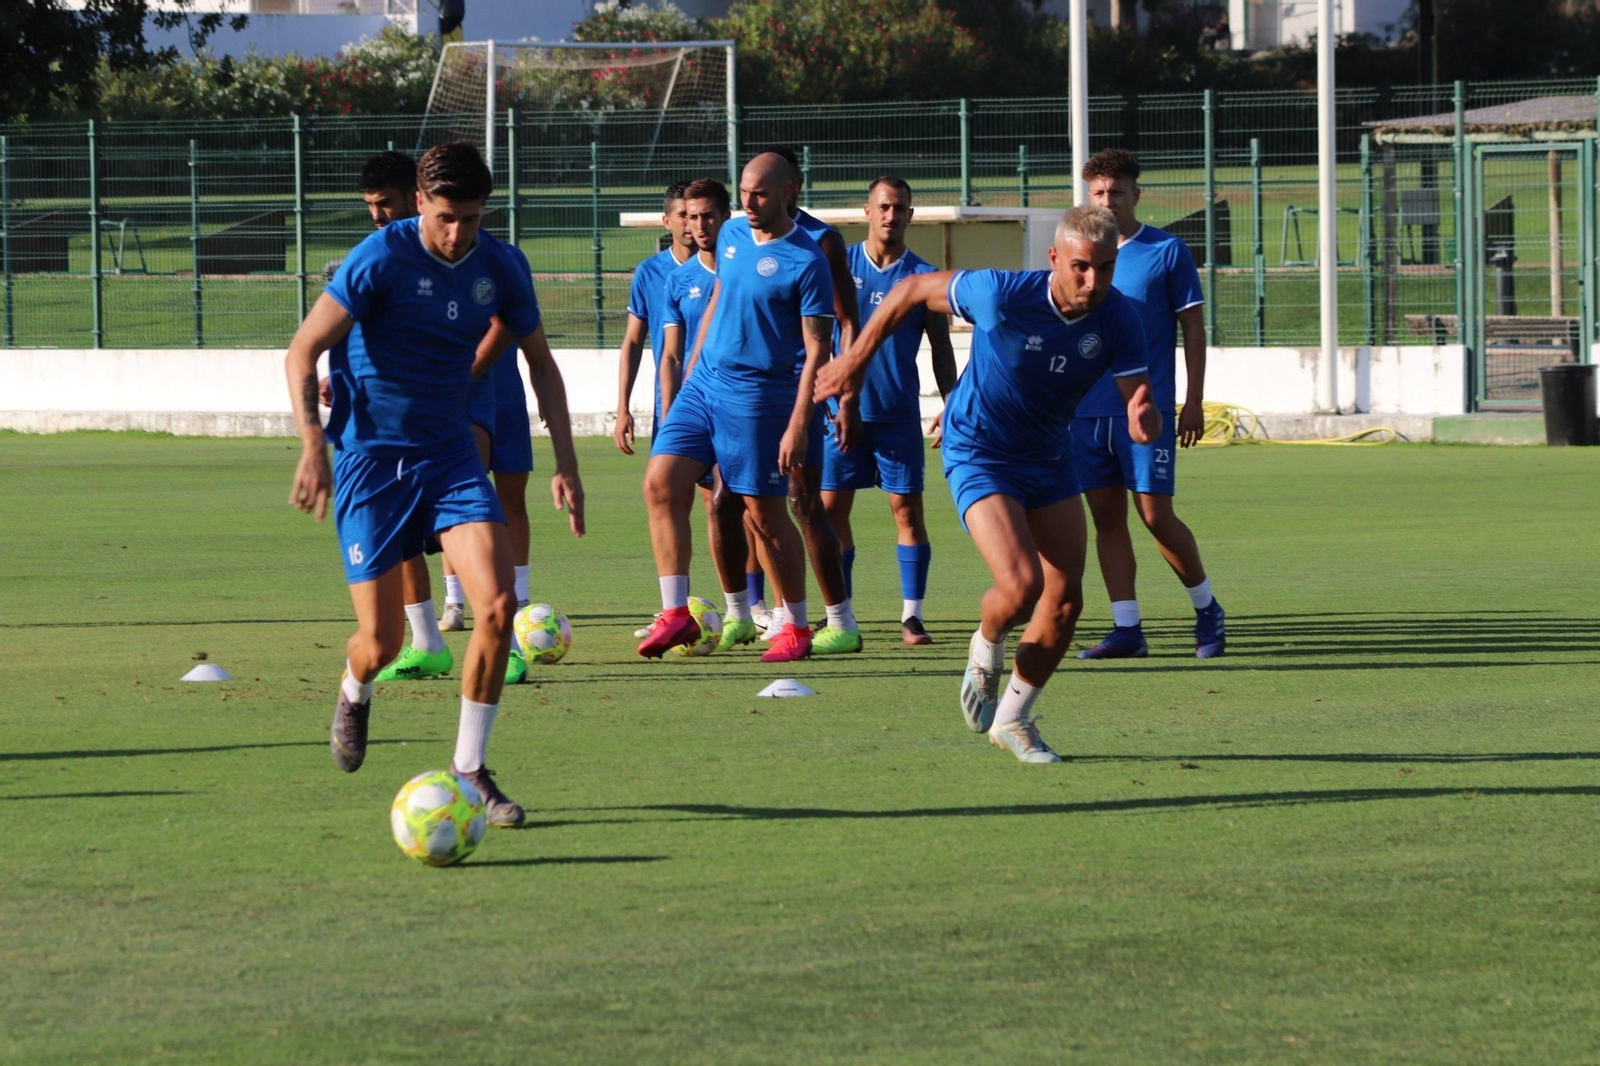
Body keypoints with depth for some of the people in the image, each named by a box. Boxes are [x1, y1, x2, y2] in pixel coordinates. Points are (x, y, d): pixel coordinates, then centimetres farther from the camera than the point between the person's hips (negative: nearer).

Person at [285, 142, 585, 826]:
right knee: (381, 644, -4)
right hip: (371, 456, -4)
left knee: (497, 607, -15)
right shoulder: (380, 259, -15)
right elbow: (302, 353, -11)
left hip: (449, 454, 4)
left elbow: (540, 363, 13)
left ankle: (469, 770, -2)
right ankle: (355, 693, 35)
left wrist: (565, 462, 6)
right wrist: (313, 446, -23)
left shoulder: (500, 268, -2)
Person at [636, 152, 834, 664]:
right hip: (705, 383, 7)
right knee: (661, 483, -7)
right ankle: (675, 615, -4)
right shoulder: (732, 234, 9)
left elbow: (817, 349, -13)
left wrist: (798, 426, -19)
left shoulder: (806, 262, -12)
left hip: (757, 395, -7)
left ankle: (798, 627, 12)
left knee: (765, 512, -1)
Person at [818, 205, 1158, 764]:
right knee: (1022, 585, -23)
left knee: (1065, 599, 4)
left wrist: (1144, 419, -42)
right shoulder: (1003, 295, -27)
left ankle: (1013, 718, 25)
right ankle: (986, 651, 13)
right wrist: (856, 360, -5)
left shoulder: (1118, 319, -16)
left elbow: (1138, 415, -16)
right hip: (980, 455, -5)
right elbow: (912, 290, -12)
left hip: (1049, 457, 5)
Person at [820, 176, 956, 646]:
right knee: (831, 507, 1)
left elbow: (941, 349, 7)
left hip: (899, 412, -1)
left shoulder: (922, 277, 1)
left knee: (907, 508, -4)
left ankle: (912, 615, 0)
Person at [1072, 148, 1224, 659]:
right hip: (1088, 408, 4)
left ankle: (1207, 610, 12)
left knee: (1155, 515, -6)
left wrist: (1194, 402, -5)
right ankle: (1126, 629, 6)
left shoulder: (1167, 251, -1)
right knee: (1107, 517, 2)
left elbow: (1193, 328, 1)